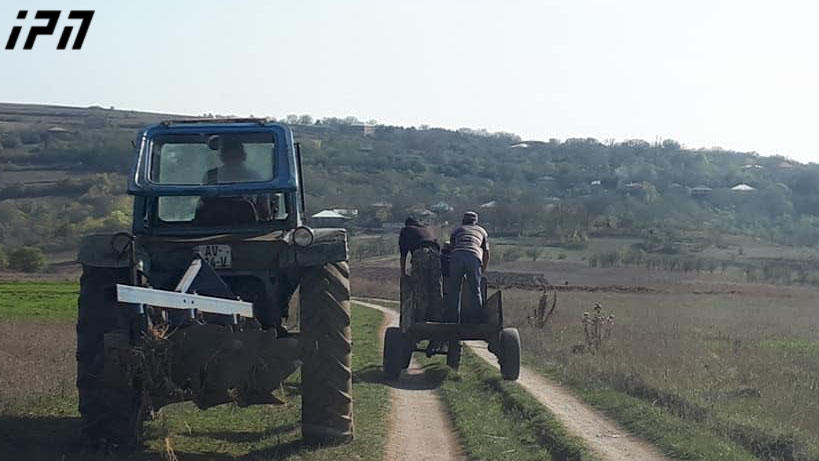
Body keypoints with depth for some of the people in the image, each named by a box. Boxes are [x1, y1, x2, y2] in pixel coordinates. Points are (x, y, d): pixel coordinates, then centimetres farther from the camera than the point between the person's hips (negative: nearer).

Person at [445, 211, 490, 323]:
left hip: (457, 256, 0)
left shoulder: (457, 231, 34)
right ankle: (476, 321, 3)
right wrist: (482, 272, 37)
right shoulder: (482, 231, 33)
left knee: (454, 291, 6)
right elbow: (486, 254, 26)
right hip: (474, 257, 0)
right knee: (475, 292, 6)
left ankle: (452, 321, 2)